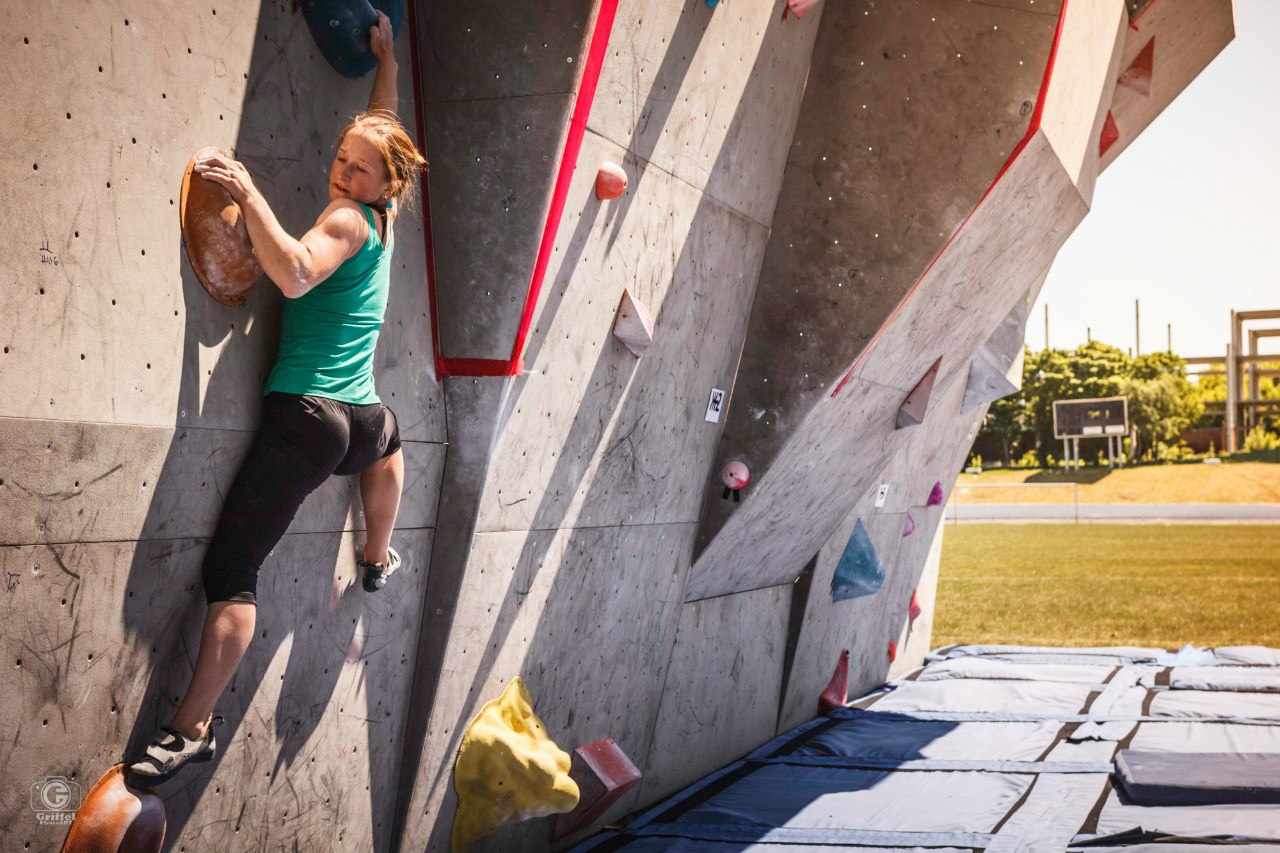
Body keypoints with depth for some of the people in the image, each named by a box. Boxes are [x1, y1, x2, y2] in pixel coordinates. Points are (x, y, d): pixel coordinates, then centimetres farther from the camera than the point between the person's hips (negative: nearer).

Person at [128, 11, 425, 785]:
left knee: (232, 572, -10)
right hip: (358, 422, 8)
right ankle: (378, 562, 56)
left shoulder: (348, 220, -7)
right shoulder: (382, 224, 13)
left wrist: (248, 193, -24)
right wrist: (386, 56, 38)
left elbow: (295, 274, -27)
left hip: (303, 420, -7)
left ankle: (193, 728, -17)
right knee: (389, 434, 46)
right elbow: (380, 128, 29)